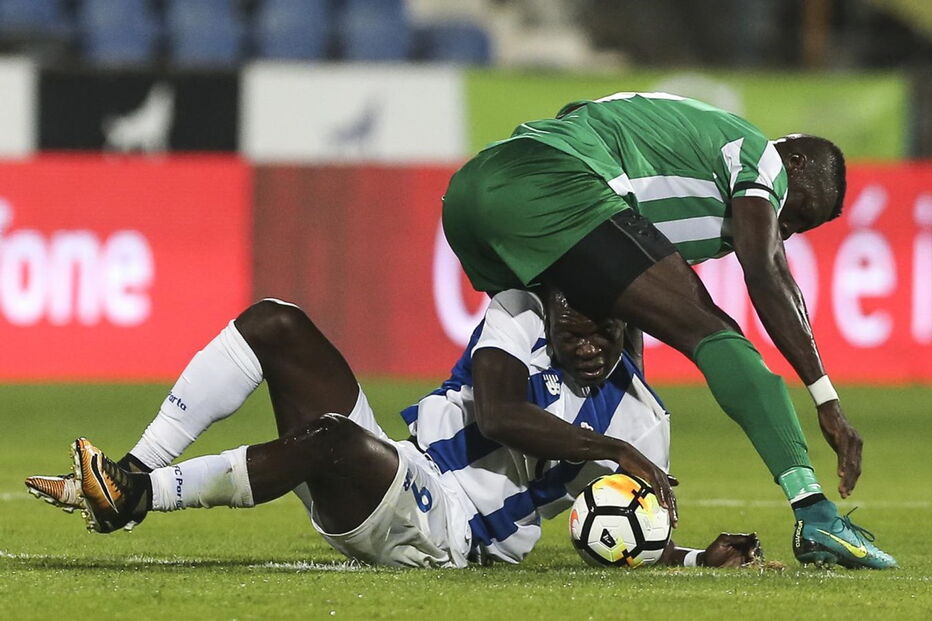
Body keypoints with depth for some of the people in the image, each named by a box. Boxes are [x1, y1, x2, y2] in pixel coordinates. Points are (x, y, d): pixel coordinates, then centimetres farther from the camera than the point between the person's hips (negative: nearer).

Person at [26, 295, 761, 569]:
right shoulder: (520, 315, 1)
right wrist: (612, 450, -19)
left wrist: (702, 559, -15)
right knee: (274, 324, -10)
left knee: (335, 440, -37)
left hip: (442, 536, -4)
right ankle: (138, 473, -16)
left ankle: (137, 495, -29)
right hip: (384, 477, 4)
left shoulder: (639, 422, 0)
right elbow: (496, 416, -15)